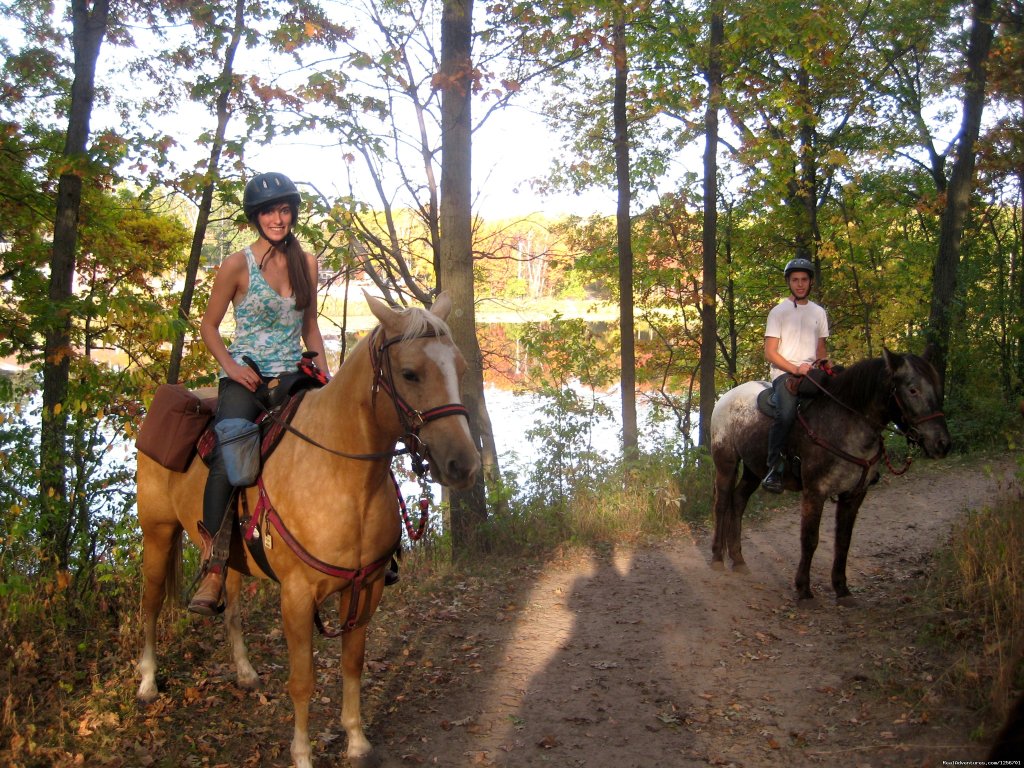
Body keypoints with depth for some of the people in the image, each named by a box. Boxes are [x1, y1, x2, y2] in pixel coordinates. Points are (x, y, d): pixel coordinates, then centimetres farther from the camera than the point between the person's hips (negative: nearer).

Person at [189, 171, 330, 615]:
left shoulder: (307, 263, 10)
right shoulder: (238, 265, -2)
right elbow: (209, 325, 4)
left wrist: (323, 371, 3)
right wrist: (231, 365, -11)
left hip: (294, 376, 4)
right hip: (245, 377, -4)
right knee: (230, 454, -29)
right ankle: (213, 567, -25)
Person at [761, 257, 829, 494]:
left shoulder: (819, 313, 18)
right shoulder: (779, 312, 4)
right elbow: (770, 353, -2)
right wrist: (795, 369, -16)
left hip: (811, 373, 5)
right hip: (784, 373, -5)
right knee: (786, 412, -32)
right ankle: (774, 470, -26)